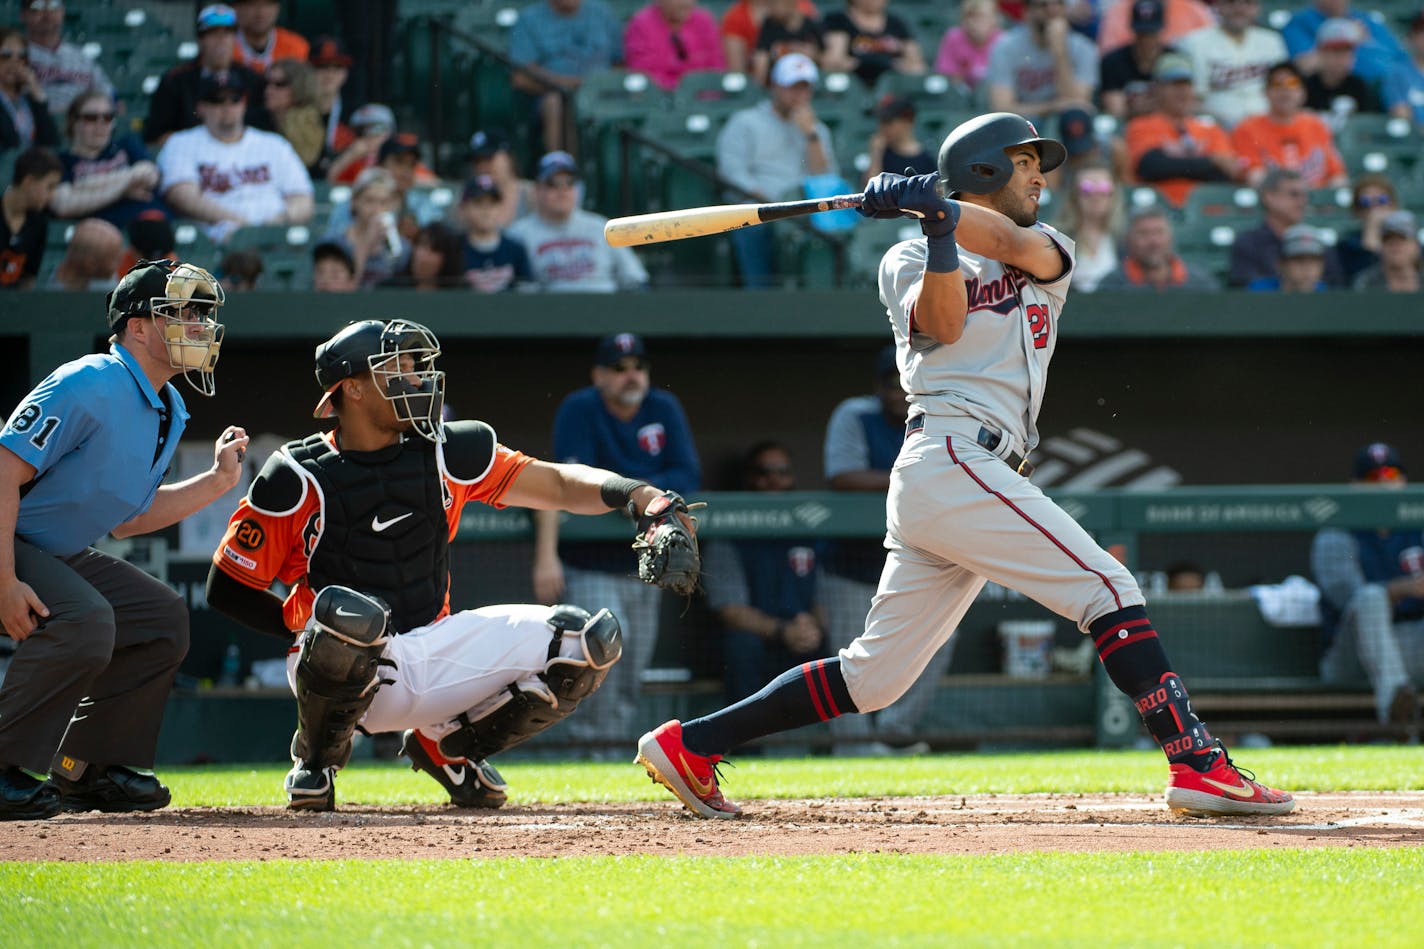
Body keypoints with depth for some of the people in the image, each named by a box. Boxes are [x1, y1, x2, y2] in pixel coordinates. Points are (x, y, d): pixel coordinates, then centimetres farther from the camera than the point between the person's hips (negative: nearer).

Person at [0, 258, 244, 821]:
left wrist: (217, 480, 7)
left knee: (163, 618, 7)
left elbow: (124, 518, 14)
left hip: (60, 556, 10)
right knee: (84, 619, -32)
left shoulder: (170, 413, 8)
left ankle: (86, 770, 11)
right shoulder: (89, 385, -22)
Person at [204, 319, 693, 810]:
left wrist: (632, 493, -20)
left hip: (437, 654, 5)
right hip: (342, 673, -5)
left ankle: (447, 745, 10)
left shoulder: (446, 452, 4)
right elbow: (227, 589, -5)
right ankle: (317, 759, -8)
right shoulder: (298, 478, -8)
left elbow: (557, 484, -1)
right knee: (345, 611, -41)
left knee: (590, 639, -10)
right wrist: (318, 630, -13)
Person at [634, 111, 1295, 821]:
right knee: (1108, 589, -15)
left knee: (873, 677, 7)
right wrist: (938, 234, -21)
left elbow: (1011, 242, -2)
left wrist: (940, 206, -17)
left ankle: (691, 744, 12)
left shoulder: (1046, 253, 23)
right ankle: (1196, 763, -19)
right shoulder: (908, 261, 11)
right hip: (952, 460, -7)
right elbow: (941, 323, -10)